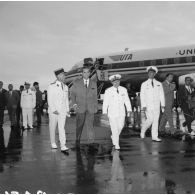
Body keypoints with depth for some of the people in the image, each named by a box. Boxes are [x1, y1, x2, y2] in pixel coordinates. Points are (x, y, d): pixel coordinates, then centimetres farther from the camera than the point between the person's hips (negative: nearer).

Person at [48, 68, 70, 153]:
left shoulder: (65, 87, 11)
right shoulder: (52, 86, -6)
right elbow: (50, 100, -9)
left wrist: (67, 109, 7)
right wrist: (54, 110, -15)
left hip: (63, 111, 3)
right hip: (53, 111, -3)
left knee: (62, 128, -5)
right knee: (53, 127, 9)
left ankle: (63, 146, -9)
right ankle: (53, 143, 25)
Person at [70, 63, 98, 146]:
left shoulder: (94, 83, 11)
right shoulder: (76, 83, 5)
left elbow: (95, 96, 13)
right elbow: (72, 94, 8)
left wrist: (96, 107, 9)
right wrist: (74, 103, -5)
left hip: (90, 108, 1)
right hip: (80, 108, -1)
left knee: (90, 124, -7)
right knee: (79, 125, 6)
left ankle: (91, 142, -2)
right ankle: (77, 140, 22)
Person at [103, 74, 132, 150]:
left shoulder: (123, 90, 1)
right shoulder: (108, 91, -8)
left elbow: (127, 100, 3)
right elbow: (105, 102, -4)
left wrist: (129, 110, -3)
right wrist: (105, 112, -4)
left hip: (121, 112, 4)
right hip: (112, 112, -4)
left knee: (120, 127, 14)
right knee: (114, 129, -5)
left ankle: (113, 137, 42)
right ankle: (116, 145, 5)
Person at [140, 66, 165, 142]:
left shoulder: (159, 84, 10)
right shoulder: (144, 84, 4)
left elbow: (161, 95, 9)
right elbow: (142, 96, 0)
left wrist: (162, 105, 1)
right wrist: (143, 106, -10)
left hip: (157, 106, 3)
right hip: (148, 105, -3)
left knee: (156, 120, 0)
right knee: (150, 119, -12)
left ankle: (155, 137, 5)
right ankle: (143, 130, 13)